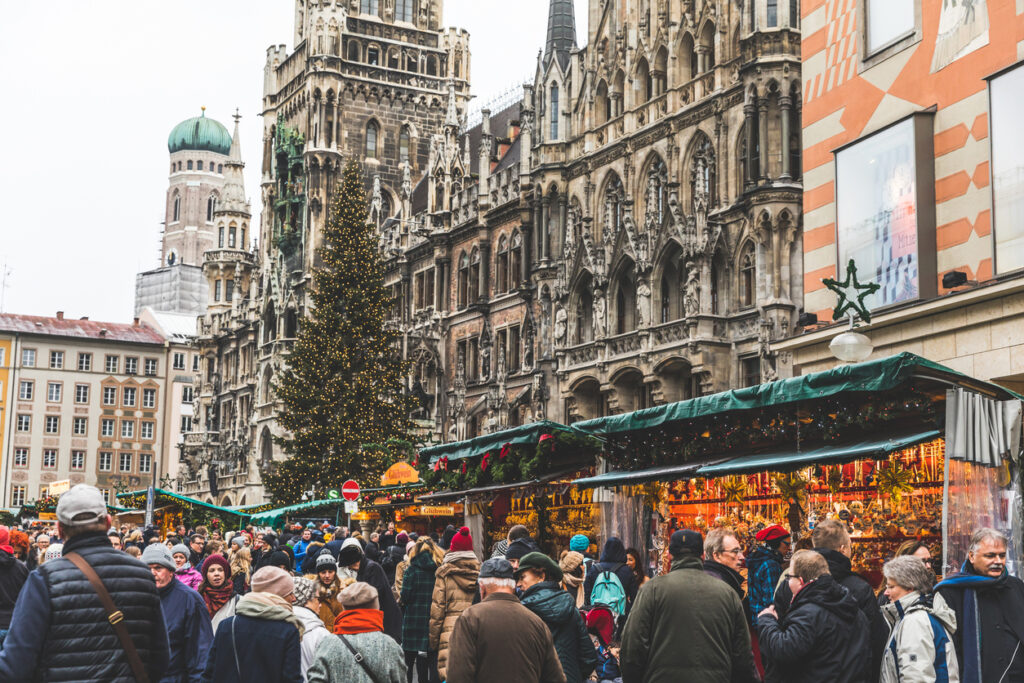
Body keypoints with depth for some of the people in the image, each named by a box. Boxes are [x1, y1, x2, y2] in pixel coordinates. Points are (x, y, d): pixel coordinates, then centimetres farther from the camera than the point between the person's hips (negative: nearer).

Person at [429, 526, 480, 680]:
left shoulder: (444, 572, 1)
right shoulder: (480, 570, 9)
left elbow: (437, 607, 0)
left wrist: (433, 639, 6)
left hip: (451, 629, -3)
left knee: (449, 675, -4)